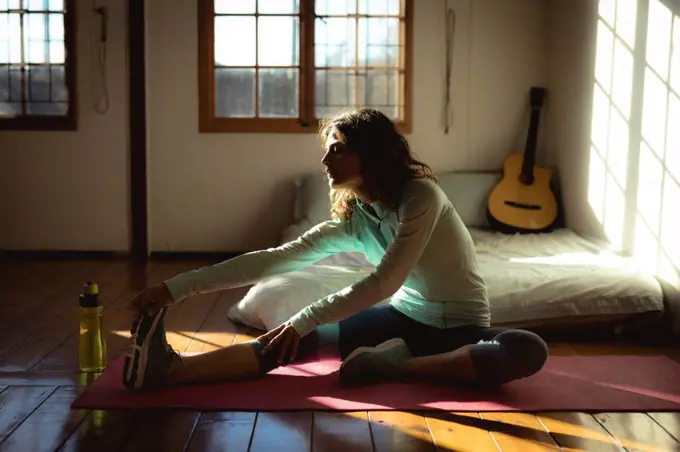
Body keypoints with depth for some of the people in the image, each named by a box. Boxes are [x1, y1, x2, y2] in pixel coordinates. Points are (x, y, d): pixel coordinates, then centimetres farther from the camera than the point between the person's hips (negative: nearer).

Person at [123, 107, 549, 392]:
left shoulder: (421, 195, -21)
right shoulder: (352, 219, -3)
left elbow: (384, 283, -26)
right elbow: (276, 258, -8)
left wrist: (304, 320, -27)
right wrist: (178, 287, -13)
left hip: (461, 328, -4)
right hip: (405, 318, 4)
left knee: (529, 350, -35)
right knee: (305, 339, -18)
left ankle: (396, 364, -35)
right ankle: (171, 368, -32)